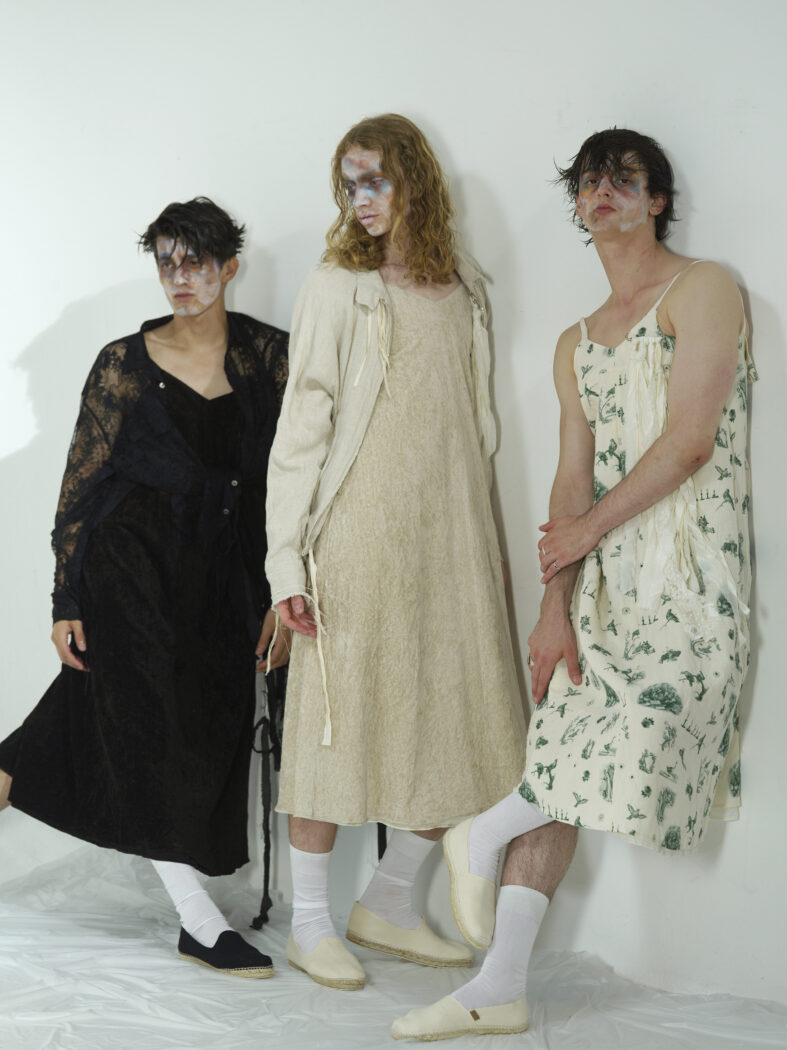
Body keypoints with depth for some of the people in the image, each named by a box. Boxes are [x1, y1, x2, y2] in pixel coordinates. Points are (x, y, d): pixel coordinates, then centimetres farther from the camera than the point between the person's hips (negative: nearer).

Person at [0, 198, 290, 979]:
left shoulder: (270, 356, 2)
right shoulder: (125, 365, -4)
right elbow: (79, 488, -2)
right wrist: (66, 602, -6)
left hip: (224, 577, 4)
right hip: (131, 562, -3)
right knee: (156, 720, -8)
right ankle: (198, 920, -2)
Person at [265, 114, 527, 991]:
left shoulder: (464, 290, 14)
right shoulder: (337, 287, -1)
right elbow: (300, 427, -5)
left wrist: (486, 542, 10)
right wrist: (287, 558, -11)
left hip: (451, 539, 5)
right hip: (358, 535, -5)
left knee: (453, 730, 5)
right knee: (338, 722, 0)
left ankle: (387, 904, 22)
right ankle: (310, 923, 15)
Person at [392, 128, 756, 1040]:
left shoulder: (703, 289, 0)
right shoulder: (576, 343, 19)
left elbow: (689, 441, -9)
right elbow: (572, 478, 11)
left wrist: (586, 532, -3)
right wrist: (555, 605, -1)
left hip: (688, 575, -5)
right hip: (602, 580, 6)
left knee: (633, 765, -17)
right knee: (558, 764, 1)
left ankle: (484, 834, 10)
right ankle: (500, 990, 5)